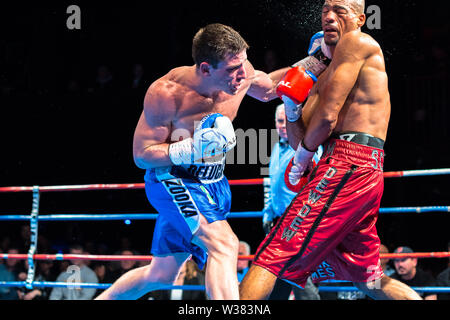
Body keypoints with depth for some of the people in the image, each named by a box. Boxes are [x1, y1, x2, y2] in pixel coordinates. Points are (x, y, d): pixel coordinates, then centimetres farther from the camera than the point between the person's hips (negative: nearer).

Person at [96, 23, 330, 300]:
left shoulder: (240, 72, -11)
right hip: (174, 181, -7)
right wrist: (194, 148, -33)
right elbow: (142, 155, -19)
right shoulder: (167, 93, -26)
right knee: (224, 245, -30)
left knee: (161, 275, 19)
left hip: (213, 182, 7)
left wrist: (304, 67, -1)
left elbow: (267, 89, 15)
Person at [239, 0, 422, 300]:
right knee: (371, 282, 20)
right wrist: (292, 106, 3)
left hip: (347, 166, -10)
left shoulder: (357, 42, -1)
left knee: (271, 257, -15)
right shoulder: (325, 76, 26)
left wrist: (303, 156, 4)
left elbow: (327, 117, -10)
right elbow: (300, 139, 21)